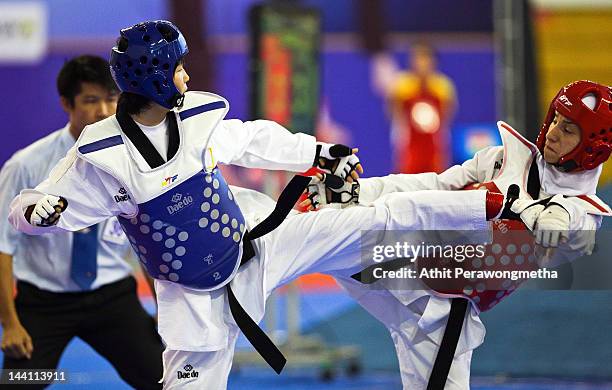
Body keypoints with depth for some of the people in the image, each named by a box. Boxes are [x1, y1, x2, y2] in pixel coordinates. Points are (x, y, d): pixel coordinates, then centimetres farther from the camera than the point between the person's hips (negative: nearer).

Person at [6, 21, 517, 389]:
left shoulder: (198, 116, -7)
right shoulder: (100, 156, -20)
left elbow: (255, 140, 13)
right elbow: (26, 208, -16)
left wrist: (320, 153, 19)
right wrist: (38, 210, -39)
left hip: (256, 240, 4)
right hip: (199, 296, -3)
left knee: (377, 219, 1)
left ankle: (494, 204, 9)